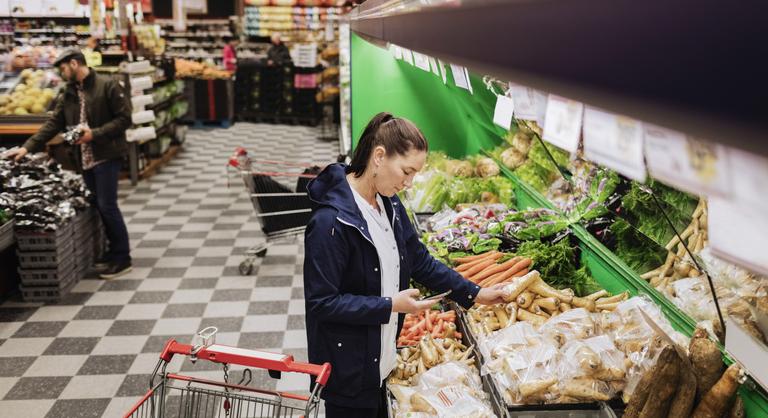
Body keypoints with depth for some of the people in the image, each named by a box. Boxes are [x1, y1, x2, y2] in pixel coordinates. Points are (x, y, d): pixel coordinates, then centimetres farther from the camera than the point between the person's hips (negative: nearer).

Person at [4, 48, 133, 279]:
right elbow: (53, 124, 12)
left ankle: (122, 259, 3)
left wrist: (95, 134, -18)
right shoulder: (68, 94, 13)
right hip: (85, 159, 7)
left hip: (106, 156, -7)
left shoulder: (107, 85, -8)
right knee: (99, 207, 9)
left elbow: (124, 118, -11)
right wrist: (28, 147, 3)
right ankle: (115, 252, 21)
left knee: (107, 206, -6)